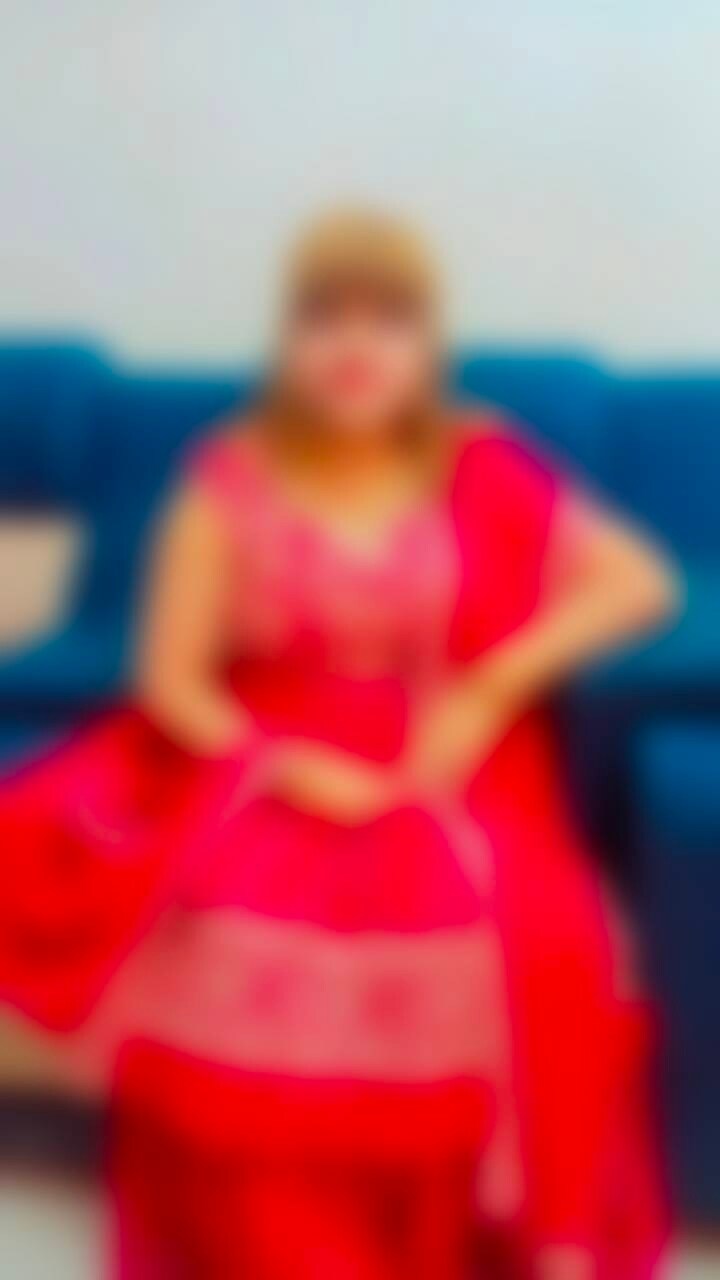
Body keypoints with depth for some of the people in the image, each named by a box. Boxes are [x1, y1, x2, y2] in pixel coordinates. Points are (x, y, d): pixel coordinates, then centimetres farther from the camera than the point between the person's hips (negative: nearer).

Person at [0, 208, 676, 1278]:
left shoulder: (482, 469, 5)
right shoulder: (231, 477, 3)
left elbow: (643, 581, 1)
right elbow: (172, 677, -1)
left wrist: (498, 686, -11)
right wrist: (284, 766, -18)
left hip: (443, 773, 0)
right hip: (260, 770, 0)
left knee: (537, 942, -32)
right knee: (230, 941, -33)